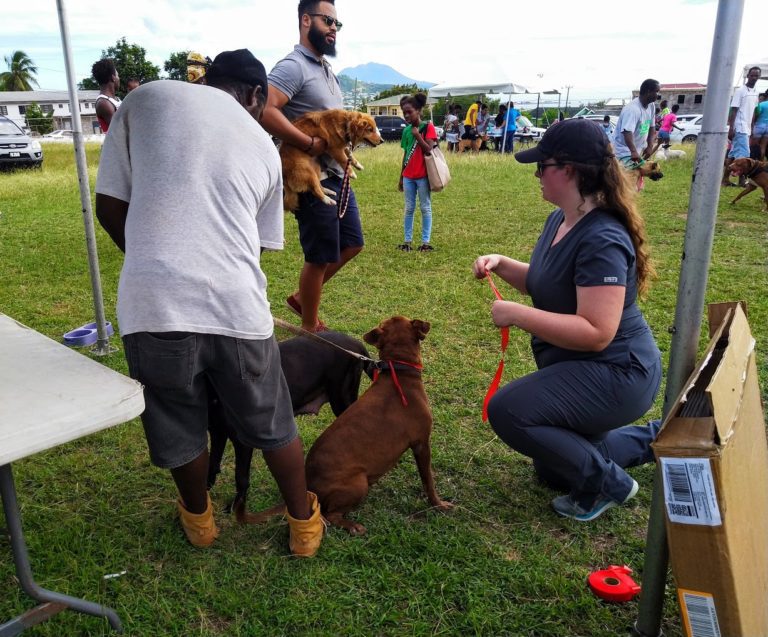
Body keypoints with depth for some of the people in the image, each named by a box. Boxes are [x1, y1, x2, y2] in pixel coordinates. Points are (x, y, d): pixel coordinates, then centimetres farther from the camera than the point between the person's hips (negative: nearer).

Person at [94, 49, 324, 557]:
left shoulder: (145, 99, 11)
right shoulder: (263, 144, 16)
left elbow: (110, 207, 10)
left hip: (155, 305, 0)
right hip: (236, 306, 1)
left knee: (179, 428, 23)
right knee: (272, 424, 22)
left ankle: (199, 519, 47)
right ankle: (305, 523, 40)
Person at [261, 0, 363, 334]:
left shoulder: (326, 68, 17)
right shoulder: (293, 66, -14)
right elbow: (265, 111, -29)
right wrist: (311, 144, -25)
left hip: (337, 175, 10)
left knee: (352, 244, 17)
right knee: (320, 257, 0)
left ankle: (301, 297, 32)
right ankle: (309, 328, 19)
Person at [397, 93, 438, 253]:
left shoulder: (428, 127, -7)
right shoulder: (406, 130, 9)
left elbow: (429, 150, -16)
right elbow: (405, 154, 13)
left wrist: (417, 135, -18)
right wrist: (401, 177, 14)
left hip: (423, 175, -5)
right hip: (408, 176, 5)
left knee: (425, 208, 3)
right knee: (409, 208, 9)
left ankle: (426, 242, 7)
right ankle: (407, 240, 16)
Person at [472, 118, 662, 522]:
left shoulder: (602, 240, -28)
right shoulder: (559, 220, 2)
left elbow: (596, 333, -34)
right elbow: (542, 283, 17)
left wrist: (516, 314, -31)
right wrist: (502, 265, -1)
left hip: (614, 375, -10)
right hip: (575, 367, 10)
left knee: (507, 411, -27)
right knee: (552, 470, 23)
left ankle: (606, 483, -6)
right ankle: (650, 439, 35)